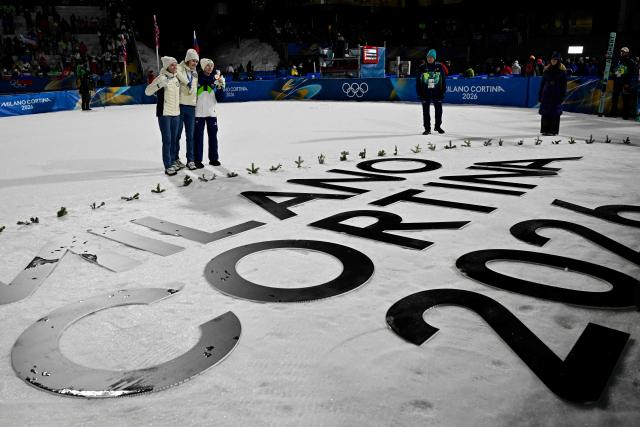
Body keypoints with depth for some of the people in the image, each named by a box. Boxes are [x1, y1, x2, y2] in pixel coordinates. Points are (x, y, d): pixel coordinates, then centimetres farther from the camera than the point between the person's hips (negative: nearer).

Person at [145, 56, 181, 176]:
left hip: (176, 113, 7)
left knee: (174, 139, 11)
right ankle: (168, 167, -5)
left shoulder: (176, 78, 12)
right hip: (164, 113, -7)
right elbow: (147, 92, -13)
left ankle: (172, 162, 22)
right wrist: (159, 85, -25)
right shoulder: (161, 78, -9)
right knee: (167, 140, -8)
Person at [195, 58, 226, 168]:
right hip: (199, 113, -3)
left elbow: (220, 99, 2)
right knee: (198, 137, 1)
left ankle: (214, 158, 21)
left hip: (212, 112, 4)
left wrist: (221, 87, -12)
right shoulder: (197, 78, -6)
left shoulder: (215, 80, 4)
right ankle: (197, 160, 8)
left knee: (213, 136, 10)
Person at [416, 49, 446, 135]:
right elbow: (418, 81, 1)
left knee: (439, 109, 7)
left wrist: (443, 91, 0)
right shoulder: (422, 68, -1)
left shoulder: (439, 67, 0)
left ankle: (438, 126, 26)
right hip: (425, 92, -1)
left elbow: (443, 79, 4)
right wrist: (419, 93, -4)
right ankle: (427, 128, 10)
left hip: (436, 92, 1)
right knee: (425, 111, 2)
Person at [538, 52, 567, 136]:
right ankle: (545, 130, 8)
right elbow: (542, 83, 10)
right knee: (545, 113, 1)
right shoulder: (547, 70, 8)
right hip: (546, 94, 3)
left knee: (555, 113, -1)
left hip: (556, 95, -3)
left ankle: (553, 131, 3)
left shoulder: (562, 70, 0)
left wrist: (562, 96, -8)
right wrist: (540, 95, 6)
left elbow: (564, 84, -1)